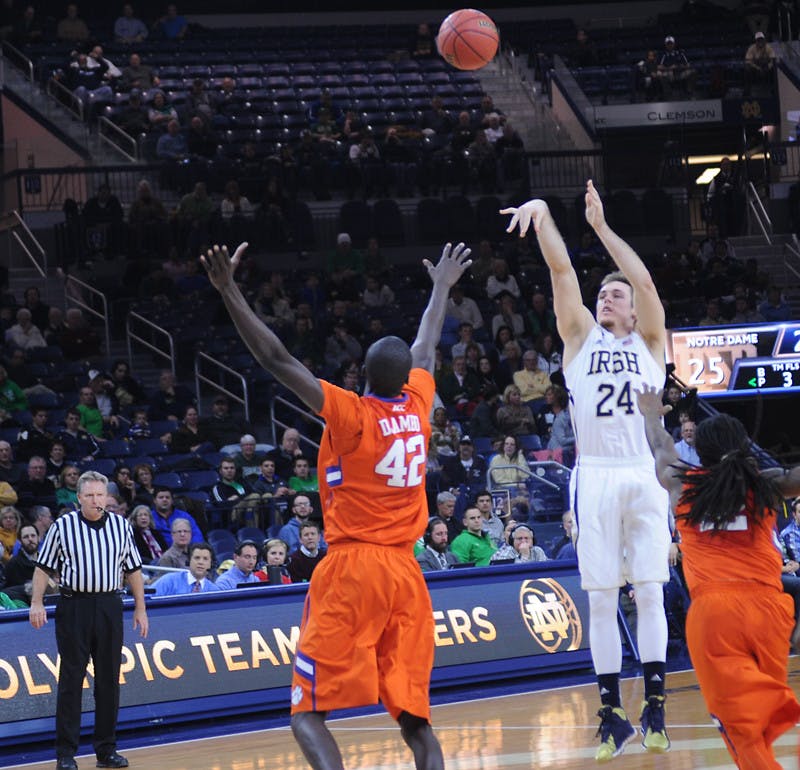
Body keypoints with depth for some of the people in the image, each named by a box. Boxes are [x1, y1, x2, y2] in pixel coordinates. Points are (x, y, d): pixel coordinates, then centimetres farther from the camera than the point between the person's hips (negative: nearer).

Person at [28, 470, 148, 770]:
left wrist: (140, 608, 11)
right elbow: (43, 567, 3)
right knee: (71, 680, -2)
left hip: (109, 607, 3)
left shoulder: (121, 526, 8)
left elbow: (133, 570, 13)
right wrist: (36, 603, -6)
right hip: (73, 607, -3)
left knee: (109, 680, 6)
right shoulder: (62, 526, 0)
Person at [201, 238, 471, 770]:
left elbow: (277, 359, -13)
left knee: (309, 711, -4)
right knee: (414, 716, 6)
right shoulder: (418, 404, 6)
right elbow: (426, 350, 26)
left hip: (352, 569, -5)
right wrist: (442, 288, 44)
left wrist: (231, 293, -12)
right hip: (405, 570, 5)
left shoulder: (349, 413, -9)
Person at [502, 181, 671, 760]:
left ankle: (655, 711, 4)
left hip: (645, 477, -1)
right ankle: (612, 715, 4)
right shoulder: (581, 336, 13)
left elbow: (645, 281, -5)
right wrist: (543, 216, -12)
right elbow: (562, 269, 2)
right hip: (596, 478, 1)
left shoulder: (648, 342, 11)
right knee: (602, 599, 0)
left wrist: (602, 226, -10)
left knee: (649, 593, -1)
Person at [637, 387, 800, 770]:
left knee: (742, 723, -4)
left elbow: (661, 450, 35)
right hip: (766, 604, 1)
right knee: (767, 710, 12)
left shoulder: (683, 484, 15)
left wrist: (651, 415, 53)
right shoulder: (766, 484, 10)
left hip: (711, 609, -1)